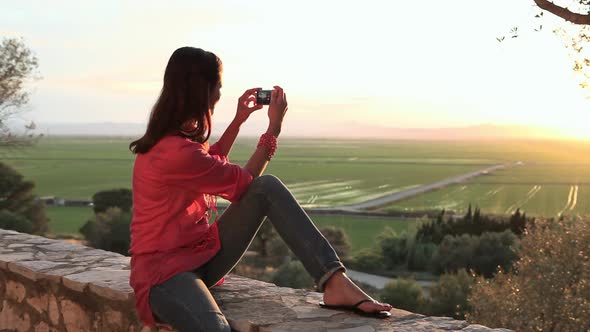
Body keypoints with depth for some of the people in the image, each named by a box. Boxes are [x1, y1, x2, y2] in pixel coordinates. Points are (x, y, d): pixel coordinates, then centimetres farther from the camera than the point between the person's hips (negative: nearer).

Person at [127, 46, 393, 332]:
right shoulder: (176, 152, -24)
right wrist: (274, 127, -2)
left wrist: (238, 121, 23)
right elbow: (244, 183, -9)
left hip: (201, 253, 10)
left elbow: (211, 164, 31)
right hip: (164, 269, -9)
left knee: (268, 187, -12)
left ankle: (335, 282, -23)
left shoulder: (173, 137, 8)